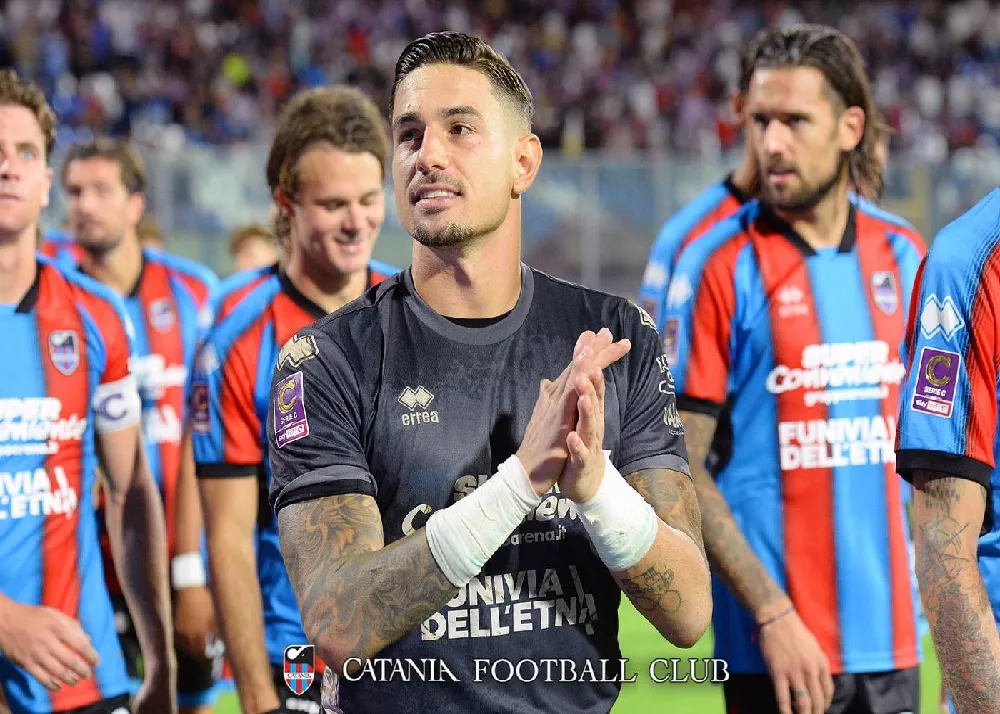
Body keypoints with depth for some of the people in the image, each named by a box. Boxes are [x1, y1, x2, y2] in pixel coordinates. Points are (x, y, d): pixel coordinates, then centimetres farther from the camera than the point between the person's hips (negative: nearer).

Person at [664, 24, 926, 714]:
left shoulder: (904, 253, 7)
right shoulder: (721, 264, -6)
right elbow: (677, 469, -9)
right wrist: (772, 615, -15)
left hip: (892, 638, 4)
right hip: (778, 645, -4)